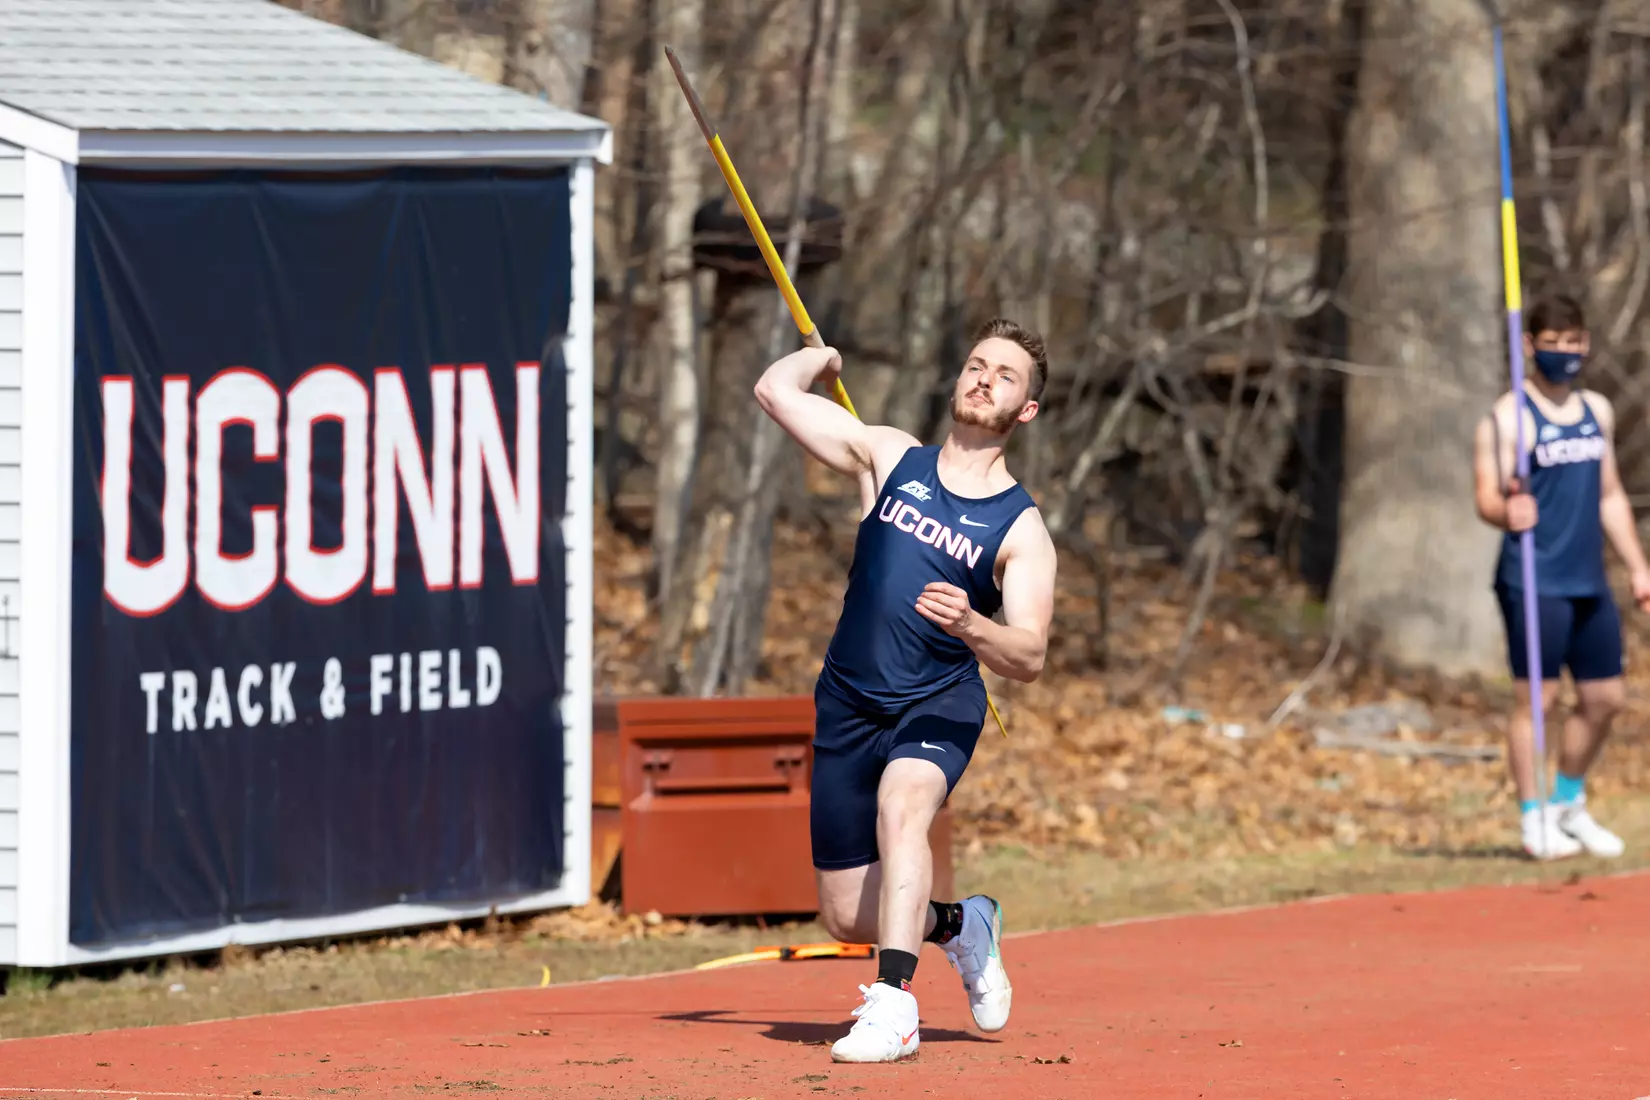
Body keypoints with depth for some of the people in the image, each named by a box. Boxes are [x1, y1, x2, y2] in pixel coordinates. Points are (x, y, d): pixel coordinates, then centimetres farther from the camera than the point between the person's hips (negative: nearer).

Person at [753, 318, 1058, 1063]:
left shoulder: (1020, 529, -5)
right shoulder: (889, 457, 4)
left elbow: (1029, 658, -14)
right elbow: (777, 391, 2)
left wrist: (967, 624, -33)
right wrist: (823, 357, 20)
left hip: (938, 708, -3)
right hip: (848, 704, 4)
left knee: (902, 802, -38)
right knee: (847, 918, 5)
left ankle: (893, 1006, -42)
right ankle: (960, 926, 38)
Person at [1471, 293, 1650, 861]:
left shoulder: (1597, 410, 15)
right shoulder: (1508, 417, -6)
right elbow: (1486, 496, -12)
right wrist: (1506, 512, -34)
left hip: (1590, 581, 7)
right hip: (1535, 582, -7)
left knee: (1603, 700, 11)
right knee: (1536, 699, -6)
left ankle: (1569, 804, 28)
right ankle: (1535, 820, 3)